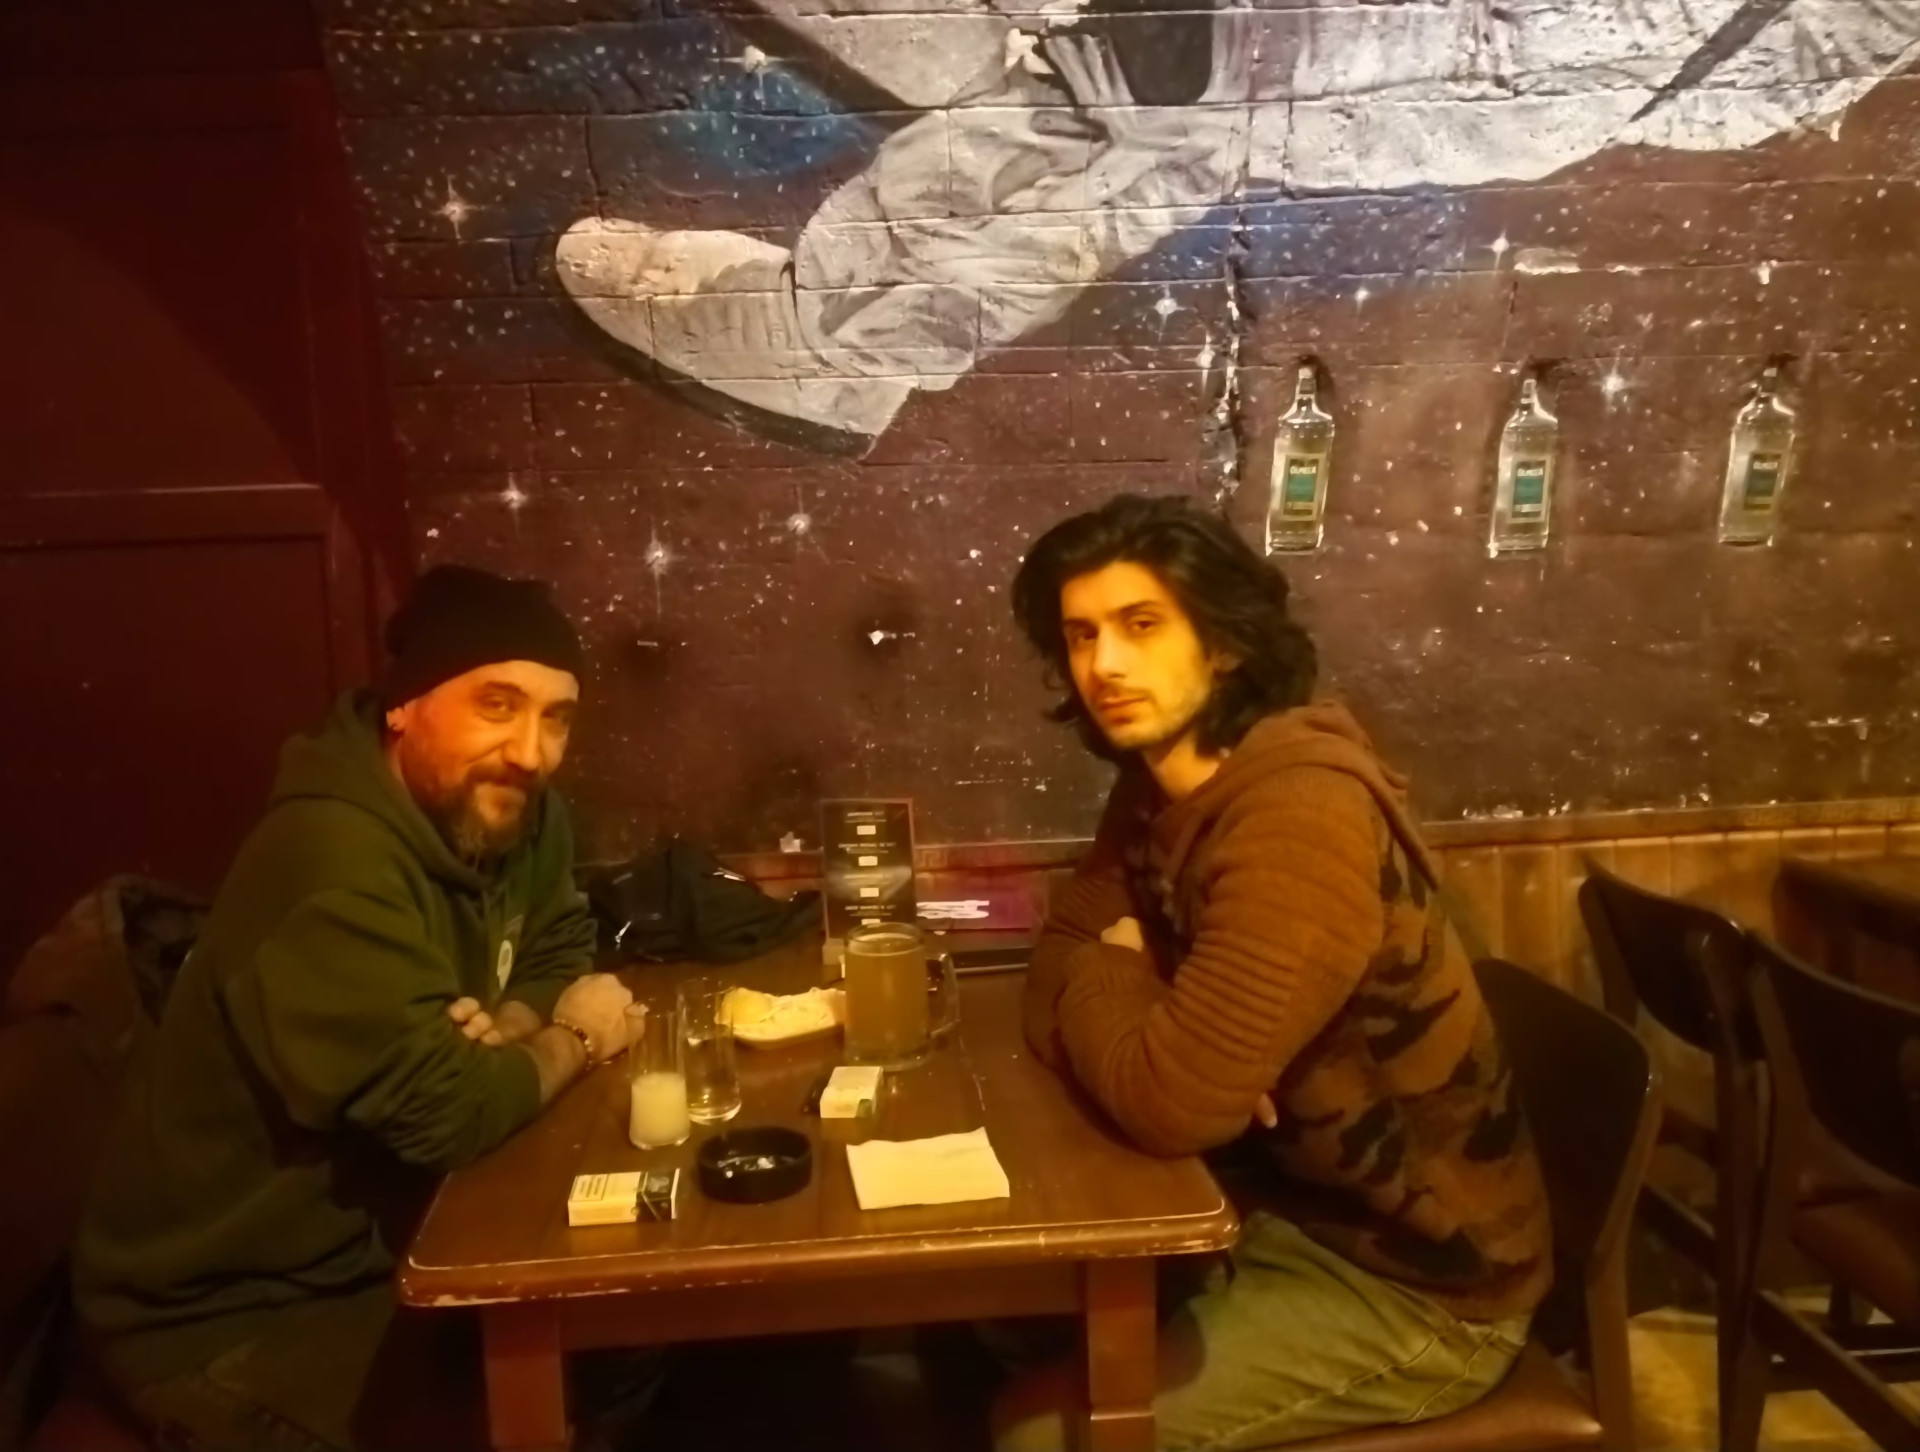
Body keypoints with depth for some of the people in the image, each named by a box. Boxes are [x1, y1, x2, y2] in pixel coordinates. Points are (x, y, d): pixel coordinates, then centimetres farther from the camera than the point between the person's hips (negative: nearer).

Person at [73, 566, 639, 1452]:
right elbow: (445, 1112, -32)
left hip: (384, 1238, 7)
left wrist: (503, 1031, -13)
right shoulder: (334, 861, -31)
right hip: (231, 1312, -7)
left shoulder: (514, 812, -4)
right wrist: (573, 1039, -12)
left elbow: (560, 955, 9)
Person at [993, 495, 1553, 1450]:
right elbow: (1062, 957, 1)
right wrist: (1131, 990, -20)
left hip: (1414, 1288, -7)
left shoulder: (1302, 816, -30)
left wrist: (1105, 975, -15)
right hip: (1283, 1205, 8)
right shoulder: (1159, 785, -2)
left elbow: (1176, 1099, -35)